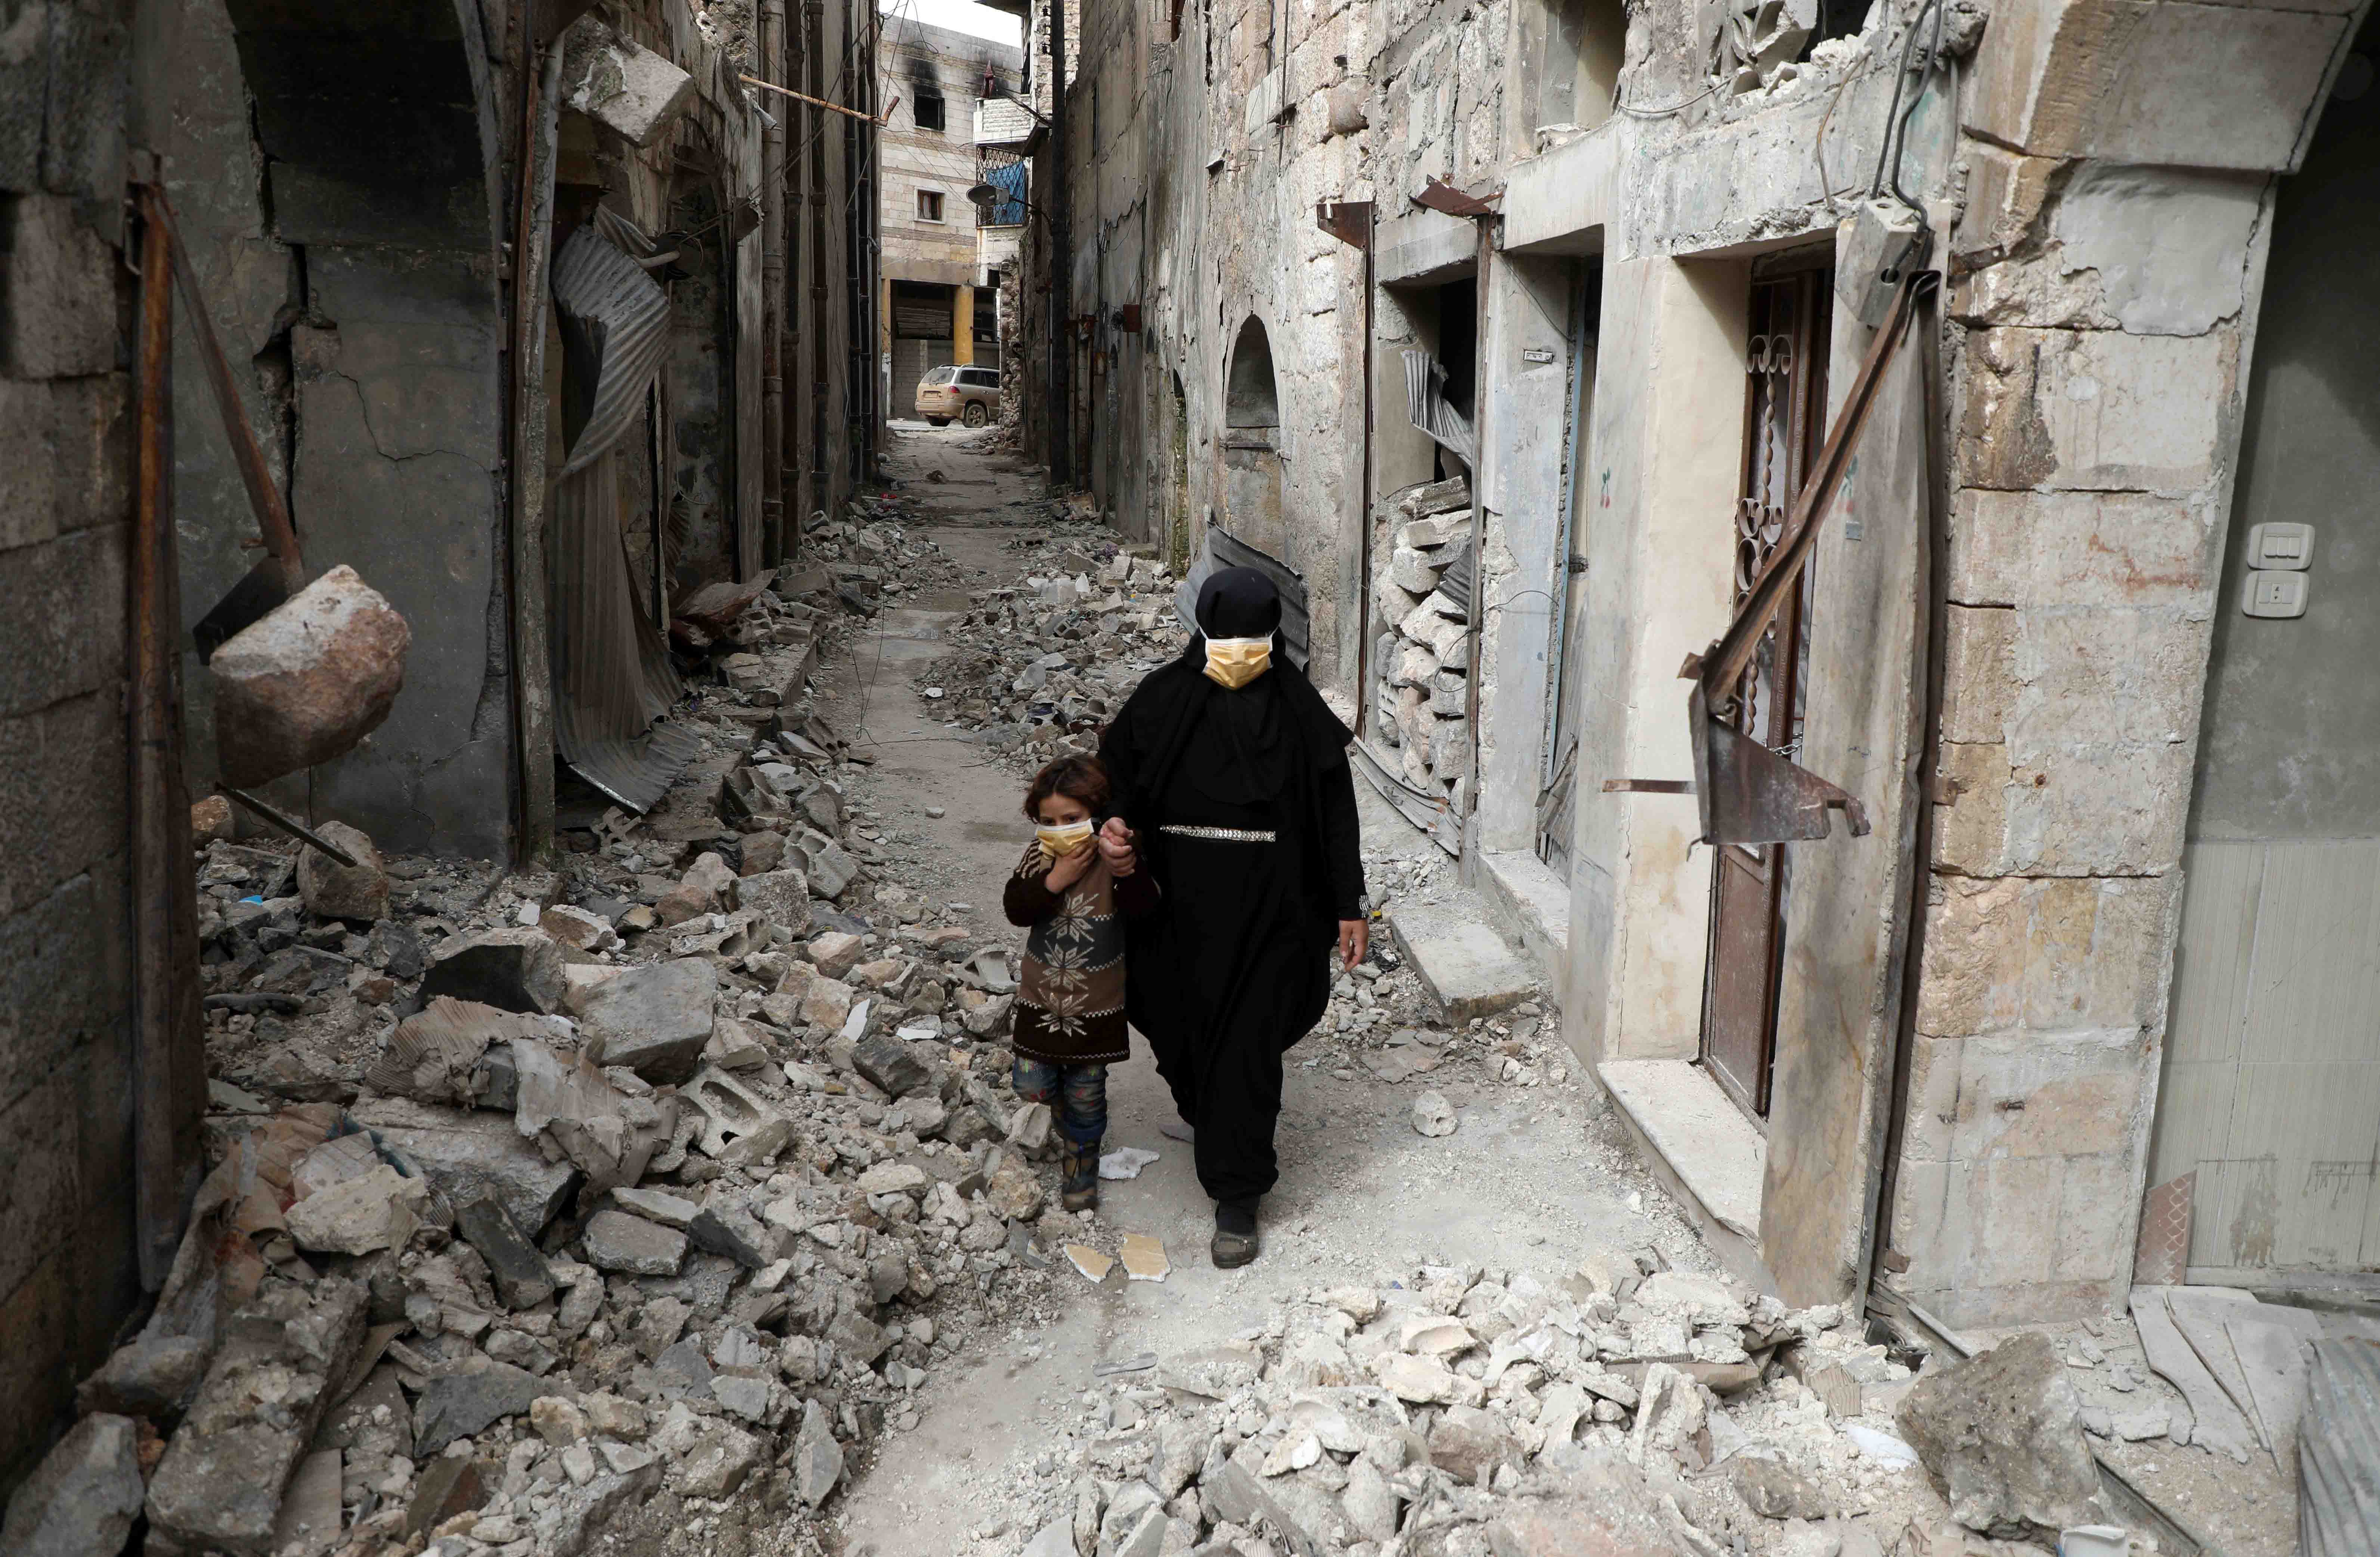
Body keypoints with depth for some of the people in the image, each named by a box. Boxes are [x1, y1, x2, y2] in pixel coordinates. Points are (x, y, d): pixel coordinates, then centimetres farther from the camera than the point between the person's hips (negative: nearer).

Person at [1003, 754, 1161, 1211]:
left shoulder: (1115, 860, -16)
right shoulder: (1040, 857, -7)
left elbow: (1144, 908, -32)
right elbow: (1016, 909, -17)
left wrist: (1125, 872, -51)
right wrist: (1057, 879, -29)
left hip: (1095, 1006, -2)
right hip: (1041, 999, 3)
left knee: (1085, 1098, 10)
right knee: (1031, 1087, 7)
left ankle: (1080, 1172, 32)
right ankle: (1060, 1093, 41)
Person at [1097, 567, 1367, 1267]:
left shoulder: (1300, 711, -5)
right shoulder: (1162, 700, -3)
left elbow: (1335, 814, 0)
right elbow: (1116, 775, 7)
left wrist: (1350, 907, 1)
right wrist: (1113, 824, -16)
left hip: (1269, 913, -2)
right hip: (1181, 910, 2)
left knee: (1247, 1048, 0)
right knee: (1182, 1026, 16)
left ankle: (1236, 1197, 12)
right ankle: (1207, 1118, 49)